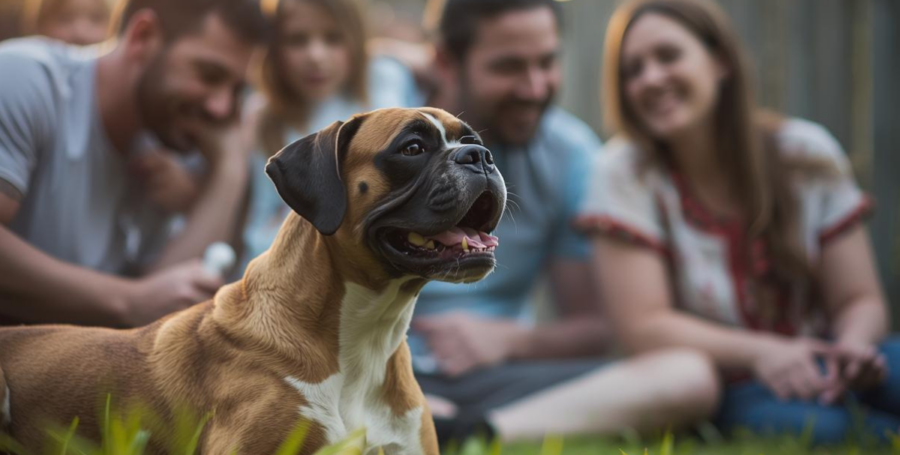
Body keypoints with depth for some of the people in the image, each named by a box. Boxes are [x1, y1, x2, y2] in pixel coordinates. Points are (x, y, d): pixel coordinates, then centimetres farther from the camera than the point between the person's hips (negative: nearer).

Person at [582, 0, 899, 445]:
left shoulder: (806, 154, 0)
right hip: (720, 389, -2)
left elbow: (860, 299, 1)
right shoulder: (625, 175, -7)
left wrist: (852, 345, -23)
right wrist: (759, 353, -28)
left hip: (816, 370, 2)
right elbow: (643, 327, -13)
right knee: (812, 423, -34)